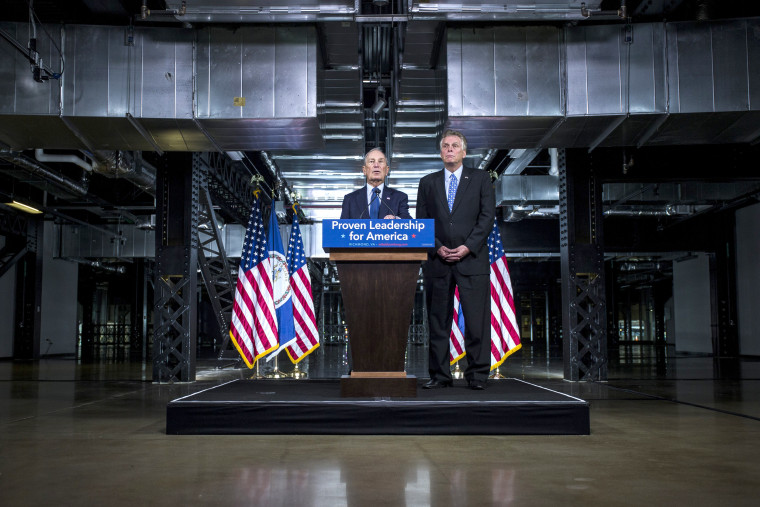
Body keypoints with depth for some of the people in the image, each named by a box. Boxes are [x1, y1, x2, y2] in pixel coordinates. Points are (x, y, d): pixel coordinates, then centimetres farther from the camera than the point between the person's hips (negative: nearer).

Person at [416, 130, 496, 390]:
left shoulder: (481, 179, 10)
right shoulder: (428, 182, 15)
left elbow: (487, 216, 1)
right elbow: (421, 221, 9)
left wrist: (467, 247, -10)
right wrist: (438, 248, -6)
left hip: (472, 259, -2)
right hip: (437, 261, 2)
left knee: (476, 319, -4)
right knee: (438, 320, 3)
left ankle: (477, 375, 4)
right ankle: (440, 375, 10)